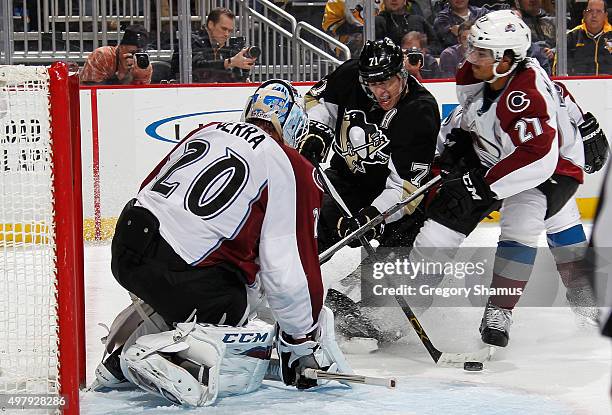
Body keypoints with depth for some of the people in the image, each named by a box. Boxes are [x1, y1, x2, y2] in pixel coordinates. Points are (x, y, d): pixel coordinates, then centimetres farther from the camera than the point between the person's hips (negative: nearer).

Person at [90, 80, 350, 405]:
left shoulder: (207, 132, 20)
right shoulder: (292, 169, 1)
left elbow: (148, 189, 27)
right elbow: (287, 270, -2)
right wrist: (302, 341, 10)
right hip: (184, 270, -8)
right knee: (248, 362, 4)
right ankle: (155, 357, -18)